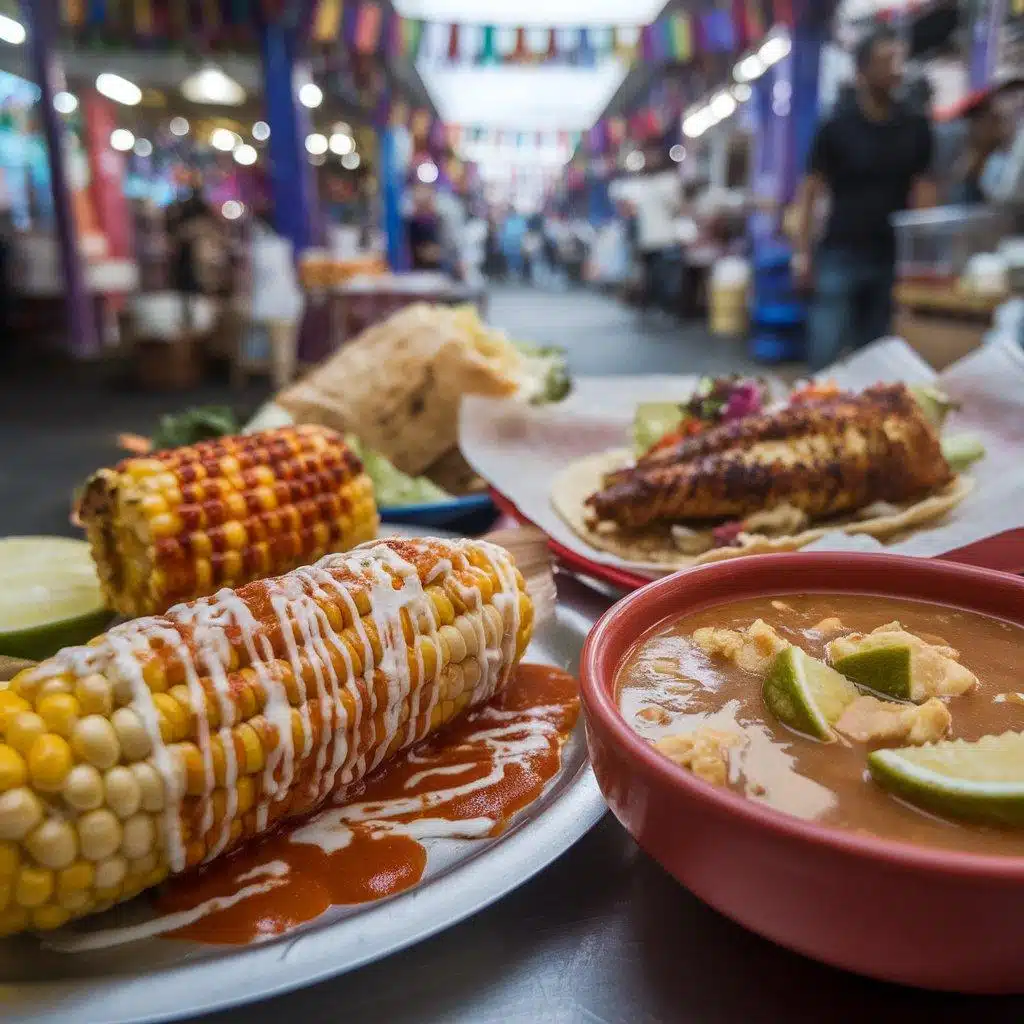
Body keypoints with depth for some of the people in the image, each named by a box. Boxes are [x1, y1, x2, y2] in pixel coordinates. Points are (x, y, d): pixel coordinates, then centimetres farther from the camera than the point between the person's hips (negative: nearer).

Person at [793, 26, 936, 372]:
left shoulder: (916, 128, 7)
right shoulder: (837, 126, -2)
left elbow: (922, 189, 11)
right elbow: (811, 191, -1)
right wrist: (801, 252, -9)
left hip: (893, 256, 3)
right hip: (840, 255, -3)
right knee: (826, 354, -7)